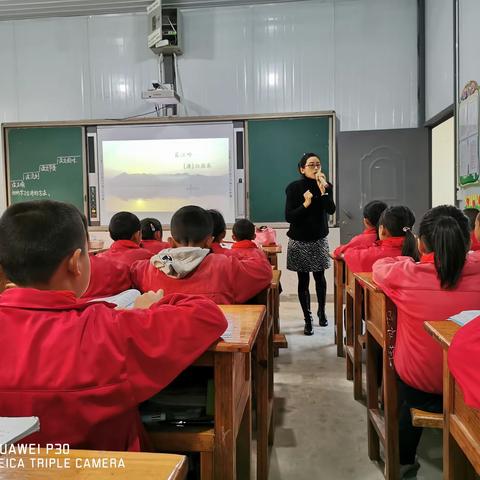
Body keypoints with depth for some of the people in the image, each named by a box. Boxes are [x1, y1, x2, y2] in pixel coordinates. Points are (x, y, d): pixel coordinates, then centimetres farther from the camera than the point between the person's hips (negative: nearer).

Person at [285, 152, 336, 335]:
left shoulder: (326, 186, -1)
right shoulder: (294, 188, -9)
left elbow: (331, 210, -15)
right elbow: (288, 217, -14)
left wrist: (323, 190, -25)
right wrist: (305, 204, -26)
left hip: (319, 240, 2)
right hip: (299, 241, -2)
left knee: (320, 277, 12)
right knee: (303, 280, 2)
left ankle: (322, 311, 34)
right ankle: (307, 319, 15)